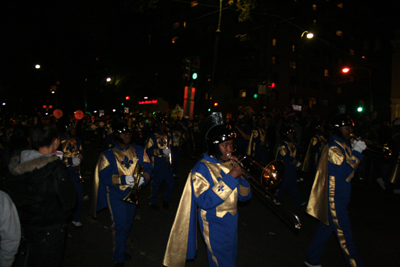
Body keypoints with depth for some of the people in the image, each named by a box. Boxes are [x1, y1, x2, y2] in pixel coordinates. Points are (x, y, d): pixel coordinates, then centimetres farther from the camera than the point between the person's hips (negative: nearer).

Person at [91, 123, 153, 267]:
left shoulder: (139, 151, 2)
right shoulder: (108, 154, -8)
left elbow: (147, 167, -2)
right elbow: (104, 175, -15)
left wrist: (143, 177, -23)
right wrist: (123, 179, -28)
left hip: (132, 192, 4)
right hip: (116, 194, -4)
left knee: (128, 222, 18)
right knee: (120, 224, -6)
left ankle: (121, 248, 41)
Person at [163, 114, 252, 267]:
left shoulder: (230, 164, 5)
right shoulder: (202, 168, -15)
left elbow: (244, 197, 4)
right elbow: (205, 201, -27)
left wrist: (241, 177, -15)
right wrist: (229, 178, -28)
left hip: (232, 221, 7)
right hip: (215, 225, -7)